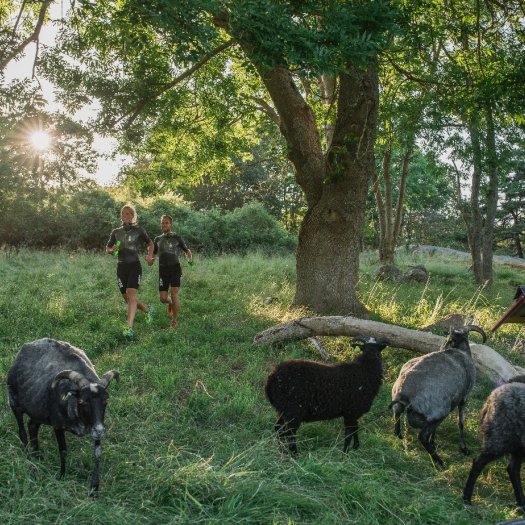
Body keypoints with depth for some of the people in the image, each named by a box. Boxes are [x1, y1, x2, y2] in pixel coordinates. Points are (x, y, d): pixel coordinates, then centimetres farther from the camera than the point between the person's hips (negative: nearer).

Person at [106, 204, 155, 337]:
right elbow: (107, 249, 18)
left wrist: (149, 256, -4)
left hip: (134, 266, -4)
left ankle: (129, 328, -23)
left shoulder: (138, 230, 2)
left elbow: (150, 243, 14)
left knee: (131, 295, -19)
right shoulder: (116, 232, 11)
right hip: (121, 267, 4)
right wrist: (112, 250, -6)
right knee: (127, 298, 9)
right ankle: (147, 309, 36)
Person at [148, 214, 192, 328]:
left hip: (175, 268, -2)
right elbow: (153, 255, 20)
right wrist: (151, 261, -4)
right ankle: (171, 303, 34)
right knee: (163, 298, -3)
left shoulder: (177, 238, 9)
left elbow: (187, 250, 17)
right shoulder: (158, 239, 16)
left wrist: (189, 258, -6)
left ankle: (174, 321, -2)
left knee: (174, 295, -15)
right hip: (163, 269, 3)